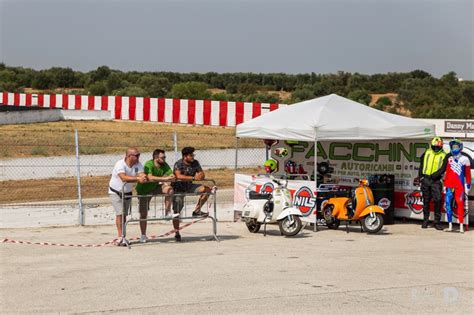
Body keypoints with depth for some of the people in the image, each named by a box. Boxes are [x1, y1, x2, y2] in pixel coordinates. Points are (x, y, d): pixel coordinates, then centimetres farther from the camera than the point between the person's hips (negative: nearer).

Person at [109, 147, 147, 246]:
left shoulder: (138, 164, -9)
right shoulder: (120, 164, -27)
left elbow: (142, 175, -22)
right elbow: (124, 178, -42)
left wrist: (143, 178, -45)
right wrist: (137, 179, -49)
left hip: (127, 192, 6)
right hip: (116, 192, -6)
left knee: (124, 214, 9)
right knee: (120, 213, -16)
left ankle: (120, 238, 16)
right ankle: (120, 237, -19)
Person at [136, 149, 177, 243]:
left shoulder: (164, 165, -12)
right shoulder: (149, 164, -30)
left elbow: (172, 176, -18)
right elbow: (150, 178, -46)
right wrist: (165, 178, -48)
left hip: (155, 187, 4)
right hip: (144, 190, -4)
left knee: (169, 189, -24)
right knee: (143, 214, -2)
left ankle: (168, 213, -16)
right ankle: (143, 235, 13)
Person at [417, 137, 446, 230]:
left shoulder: (443, 155, 2)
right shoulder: (426, 153, 10)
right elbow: (421, 165, 16)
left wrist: (436, 174, -21)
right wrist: (420, 177, 9)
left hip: (436, 180, -3)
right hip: (425, 179, 3)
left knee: (437, 200, -10)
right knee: (426, 201, 9)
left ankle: (437, 221, -3)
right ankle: (425, 220, 18)